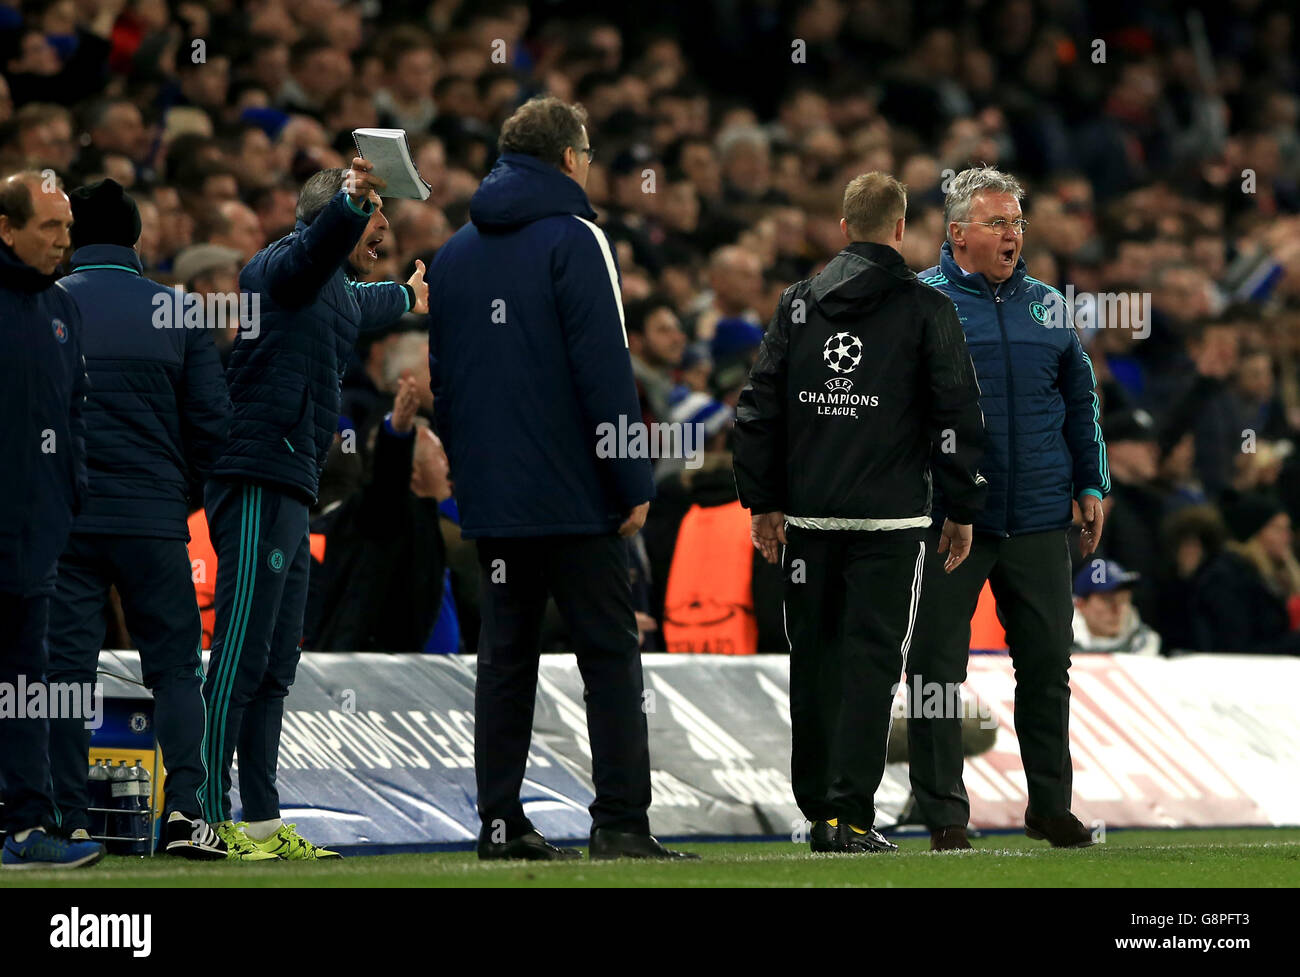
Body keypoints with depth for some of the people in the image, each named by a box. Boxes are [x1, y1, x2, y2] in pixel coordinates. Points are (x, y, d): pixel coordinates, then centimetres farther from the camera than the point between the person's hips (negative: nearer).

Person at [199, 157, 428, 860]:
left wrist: (408, 295, 74)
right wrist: (352, 201, -49)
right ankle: (209, 819, -17)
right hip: (260, 489, -11)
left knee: (274, 668, 10)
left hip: (289, 497, 11)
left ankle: (261, 822, 12)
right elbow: (320, 242, -28)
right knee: (239, 661, -14)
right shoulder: (287, 267, -4)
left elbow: (365, 305, 52)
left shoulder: (342, 294, 27)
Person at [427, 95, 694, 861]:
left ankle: (501, 821, 5)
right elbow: (605, 369, -14)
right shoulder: (572, 240, -8)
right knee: (609, 654, -3)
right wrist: (635, 481, -11)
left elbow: (441, 375, 17)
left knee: (506, 655, 9)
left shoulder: (455, 253, 13)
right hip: (574, 495, -6)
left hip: (491, 499, 6)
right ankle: (621, 820, -9)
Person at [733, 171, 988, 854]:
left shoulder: (797, 305, 9)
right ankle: (850, 815, -11)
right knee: (871, 657, -3)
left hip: (808, 515, 3)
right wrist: (962, 510, 5)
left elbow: (758, 409, 9)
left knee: (813, 657, 11)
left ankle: (818, 810, 14)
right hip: (892, 517, -3)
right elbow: (958, 416, -2)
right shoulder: (927, 311, -1)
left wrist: (762, 502, 14)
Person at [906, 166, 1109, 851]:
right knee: (936, 667, -2)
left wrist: (1091, 486, 14)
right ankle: (944, 813, 5)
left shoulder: (1045, 305, 12)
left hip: (1039, 520, 4)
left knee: (1048, 664, 8)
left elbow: (1080, 400, 20)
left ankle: (1050, 804, 19)